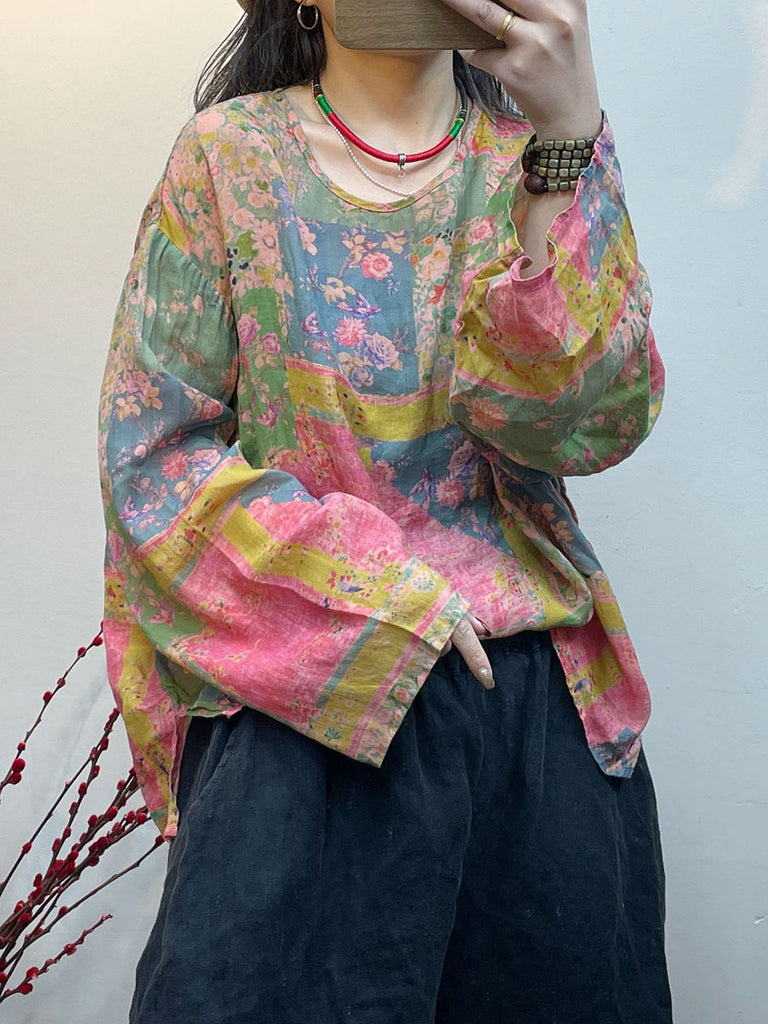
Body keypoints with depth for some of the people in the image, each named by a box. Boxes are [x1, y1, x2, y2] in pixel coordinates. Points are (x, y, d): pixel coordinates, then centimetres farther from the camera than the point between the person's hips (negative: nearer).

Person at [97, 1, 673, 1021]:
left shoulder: (536, 151, 6)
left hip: (545, 704, 3)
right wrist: (384, 595, -11)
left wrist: (566, 141, -19)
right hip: (310, 703, -2)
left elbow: (589, 420, -9)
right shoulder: (234, 153, 1)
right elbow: (154, 451, -3)